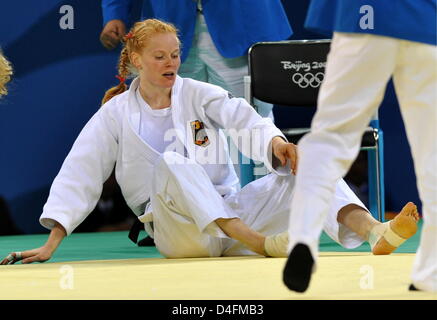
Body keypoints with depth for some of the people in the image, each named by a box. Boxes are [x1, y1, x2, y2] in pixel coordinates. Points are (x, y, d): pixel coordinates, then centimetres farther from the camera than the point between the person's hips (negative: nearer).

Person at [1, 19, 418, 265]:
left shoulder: (197, 94, 10)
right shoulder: (114, 116, 7)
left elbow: (246, 121, -6)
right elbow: (79, 176, 4)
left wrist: (275, 141, -31)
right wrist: (49, 246, -5)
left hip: (233, 208, 3)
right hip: (179, 232, -3)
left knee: (301, 162, -20)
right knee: (173, 163, -35)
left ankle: (372, 230, -45)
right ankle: (258, 243, -53)